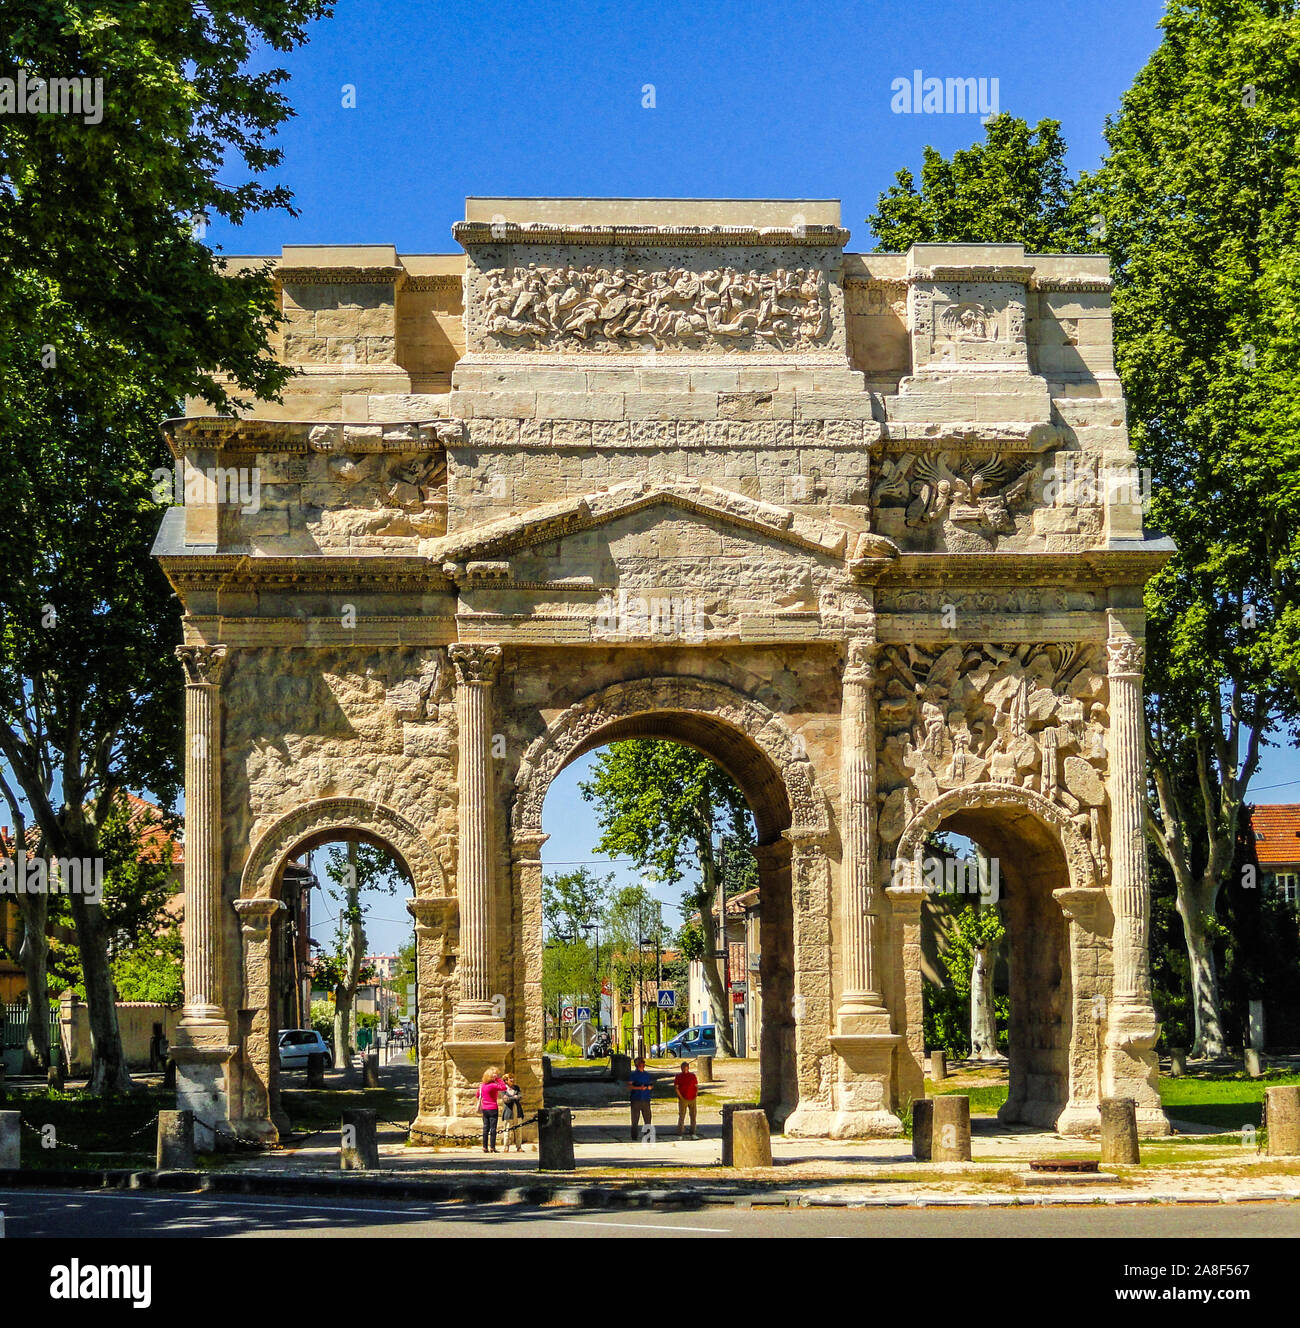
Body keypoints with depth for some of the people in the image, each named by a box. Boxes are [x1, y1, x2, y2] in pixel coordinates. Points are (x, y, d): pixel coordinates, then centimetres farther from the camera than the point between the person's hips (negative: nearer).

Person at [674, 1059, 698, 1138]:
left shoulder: (692, 1076, 12)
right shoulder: (679, 1076, 3)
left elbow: (696, 1086, 15)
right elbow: (676, 1087, -3)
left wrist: (696, 1095, 1)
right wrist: (680, 1096, -11)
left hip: (692, 1099, 4)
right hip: (683, 1099, -4)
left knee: (693, 1116, 7)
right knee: (681, 1116, -3)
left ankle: (693, 1133, 16)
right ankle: (679, 1134, 0)